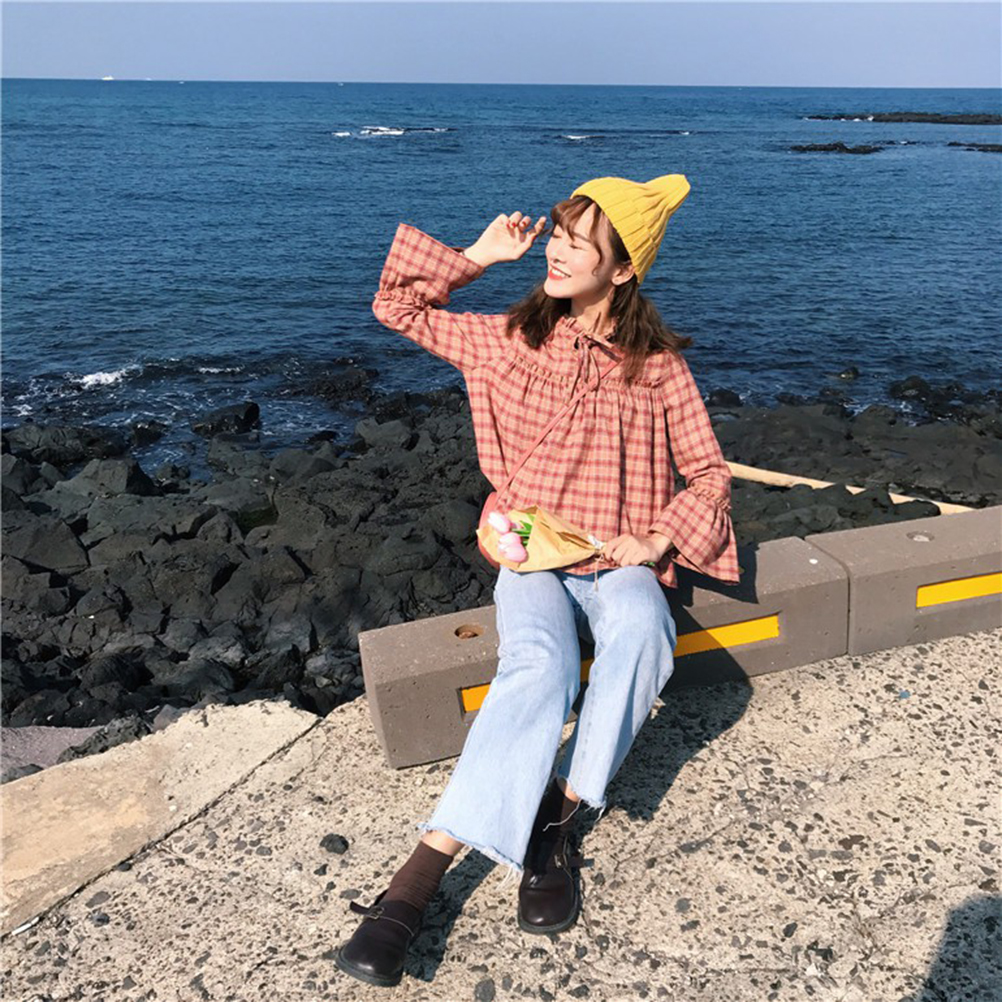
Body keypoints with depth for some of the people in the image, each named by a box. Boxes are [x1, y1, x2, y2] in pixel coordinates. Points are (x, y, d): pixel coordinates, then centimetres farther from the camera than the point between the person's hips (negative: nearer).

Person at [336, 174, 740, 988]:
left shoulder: (659, 365, 4)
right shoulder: (513, 340, 7)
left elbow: (709, 472, 6)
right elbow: (397, 307, 15)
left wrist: (657, 539, -11)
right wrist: (478, 257, 7)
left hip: (620, 561, 1)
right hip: (534, 556, 0)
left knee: (641, 630, -37)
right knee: (540, 667, -34)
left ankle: (555, 822, -28)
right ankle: (421, 875, -39)